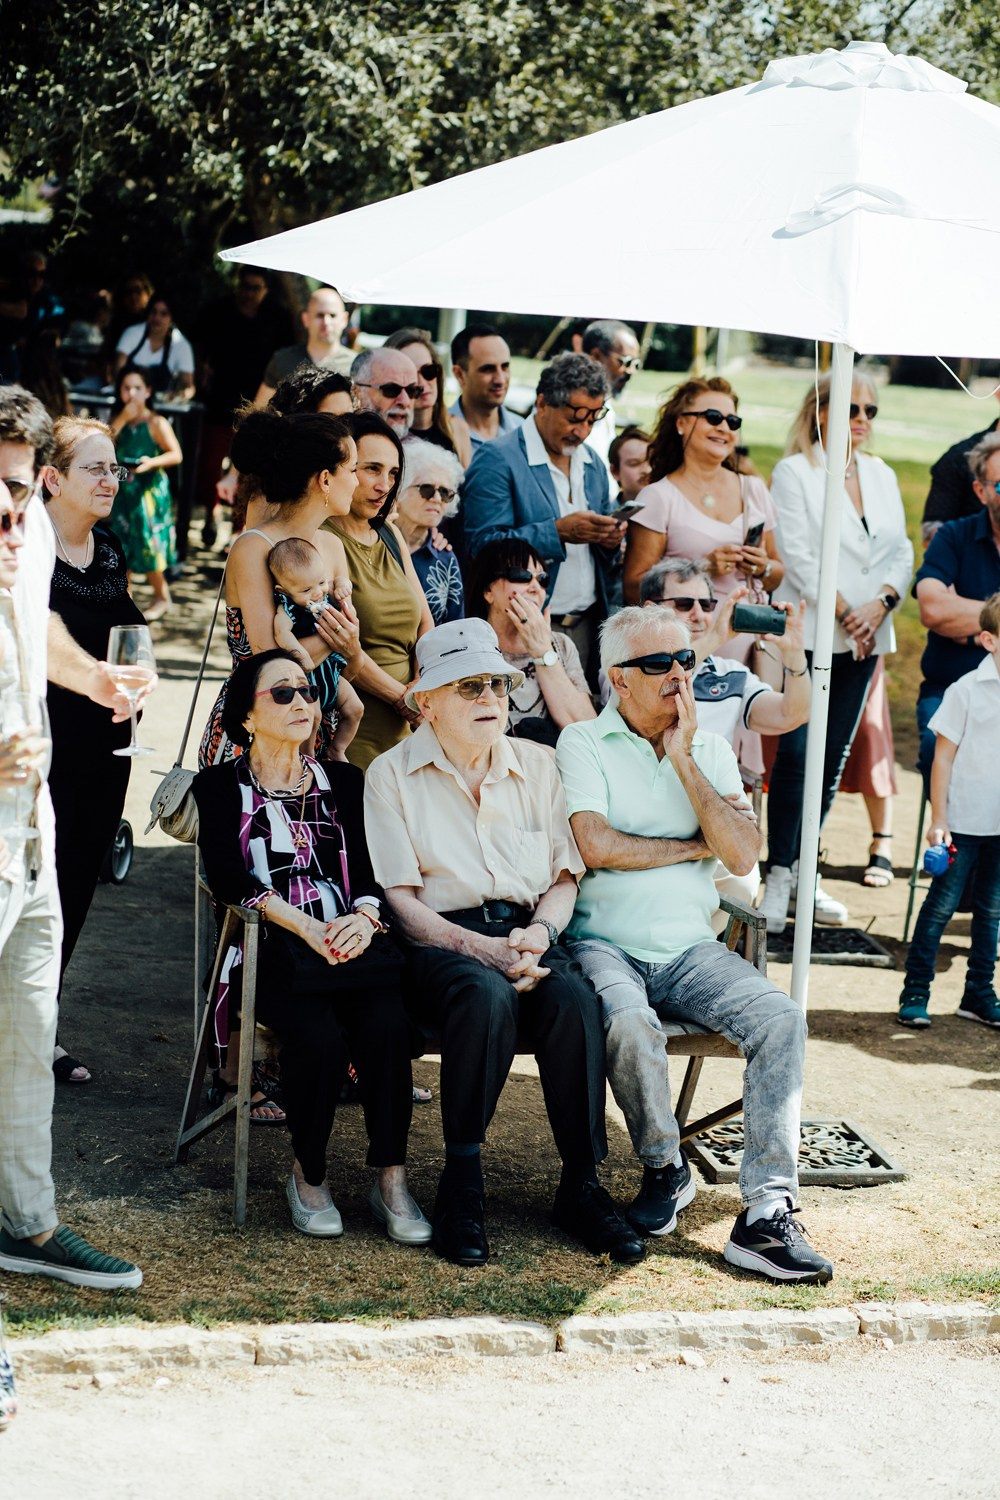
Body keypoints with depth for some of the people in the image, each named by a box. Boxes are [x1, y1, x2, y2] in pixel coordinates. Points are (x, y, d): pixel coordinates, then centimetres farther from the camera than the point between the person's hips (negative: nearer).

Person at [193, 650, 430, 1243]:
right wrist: (308, 928, -19)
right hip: (269, 951, -2)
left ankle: (392, 1180, -24)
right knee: (319, 1034, -33)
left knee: (387, 1023, -31)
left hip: (350, 943, 3)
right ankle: (309, 1175, -11)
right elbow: (231, 880, -4)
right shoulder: (221, 787, 13)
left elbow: (370, 873, 11)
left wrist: (364, 917, -14)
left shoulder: (342, 781, 22)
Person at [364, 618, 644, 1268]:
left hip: (528, 934, 3)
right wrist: (482, 948, -18)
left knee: (574, 998, -31)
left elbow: (565, 876, 13)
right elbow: (401, 899, -3)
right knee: (488, 995, -37)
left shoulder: (537, 765, 16)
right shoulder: (392, 774, 4)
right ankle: (463, 1183, -26)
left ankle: (582, 1184, -21)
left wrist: (539, 932, -9)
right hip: (440, 941, -3)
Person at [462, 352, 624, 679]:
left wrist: (610, 539, -1)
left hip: (587, 625, 6)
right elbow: (483, 544, -14)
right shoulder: (497, 459, -7)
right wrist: (558, 532, -22)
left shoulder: (593, 464, 16)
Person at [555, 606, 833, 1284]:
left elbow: (743, 855, -1)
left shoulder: (711, 751, 13)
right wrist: (695, 848, -2)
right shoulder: (583, 744, 1)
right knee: (632, 1025, -36)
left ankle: (767, 1213, -25)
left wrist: (683, 761, -5)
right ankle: (667, 1169, -7)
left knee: (781, 1018, -23)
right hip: (606, 945, -4)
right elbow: (597, 846, -14)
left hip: (691, 949, 4)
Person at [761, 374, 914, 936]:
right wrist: (844, 612, -14)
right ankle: (780, 877, -4)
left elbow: (901, 551, 10)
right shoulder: (794, 472, -3)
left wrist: (880, 604, -8)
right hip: (808, 633, -5)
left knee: (834, 757, 8)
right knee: (797, 753, -9)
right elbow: (798, 553, -10)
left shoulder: (882, 476, 14)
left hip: (865, 637, 6)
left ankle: (803, 871, 15)